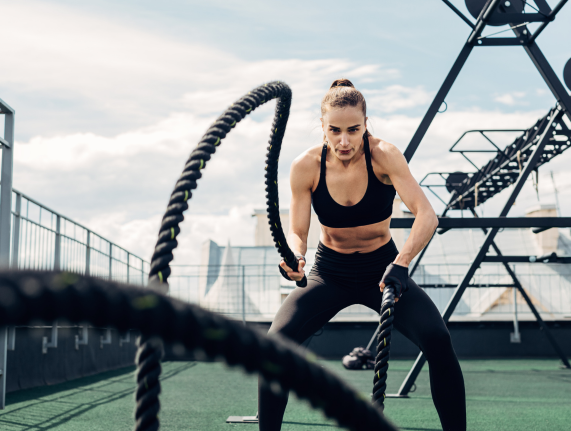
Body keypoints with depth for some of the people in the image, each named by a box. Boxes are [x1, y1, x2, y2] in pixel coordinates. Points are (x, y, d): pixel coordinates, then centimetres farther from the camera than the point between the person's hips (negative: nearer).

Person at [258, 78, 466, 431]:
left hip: (381, 269, -1)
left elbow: (426, 215, -29)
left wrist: (401, 264, -45)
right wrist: (294, 258, -33)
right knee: (276, 341, -22)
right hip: (330, 273, 1)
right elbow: (298, 232, -9)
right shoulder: (306, 166, -15)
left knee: (438, 339, -24)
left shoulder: (383, 155, -20)